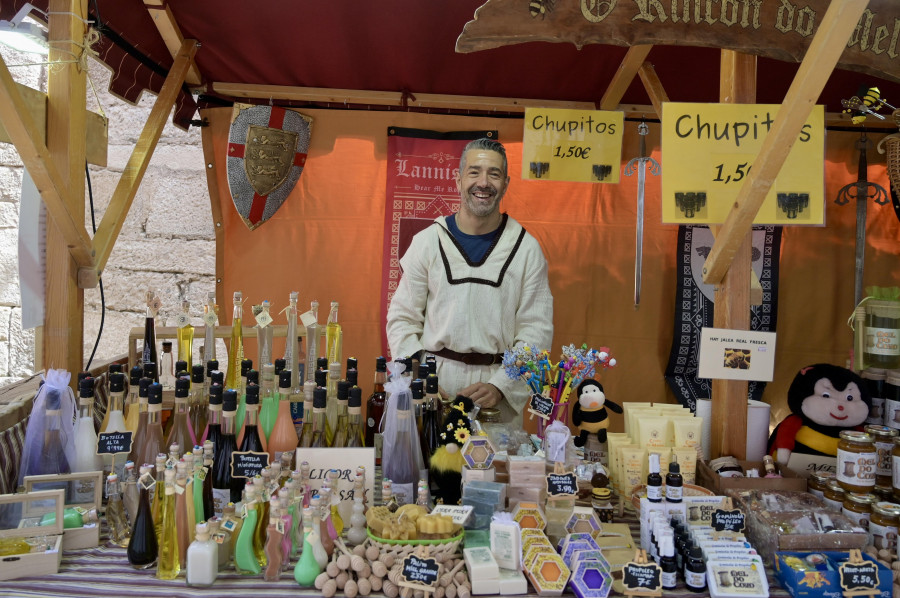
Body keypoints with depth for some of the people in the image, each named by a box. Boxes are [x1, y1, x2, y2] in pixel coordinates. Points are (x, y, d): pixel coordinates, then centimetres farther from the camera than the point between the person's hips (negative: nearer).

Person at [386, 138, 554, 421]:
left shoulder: (526, 248, 1)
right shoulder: (427, 242, 2)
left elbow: (536, 330, -1)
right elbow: (402, 319, 4)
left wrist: (500, 386, -13)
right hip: (435, 380, 0)